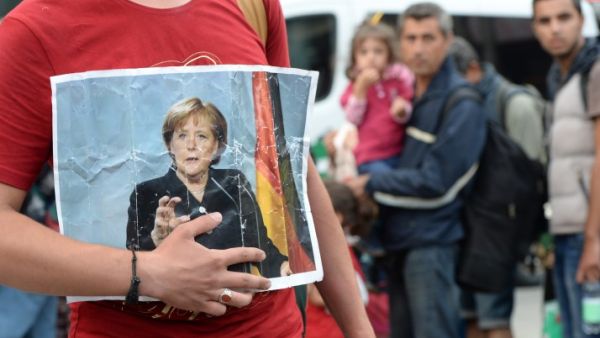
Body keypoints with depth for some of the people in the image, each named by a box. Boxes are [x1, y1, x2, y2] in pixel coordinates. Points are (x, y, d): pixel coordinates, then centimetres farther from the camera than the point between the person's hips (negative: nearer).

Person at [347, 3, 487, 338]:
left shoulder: (462, 104, -12)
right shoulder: (408, 92, 14)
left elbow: (435, 182, -17)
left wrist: (370, 185, -10)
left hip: (431, 241, -8)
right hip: (398, 236, 8)